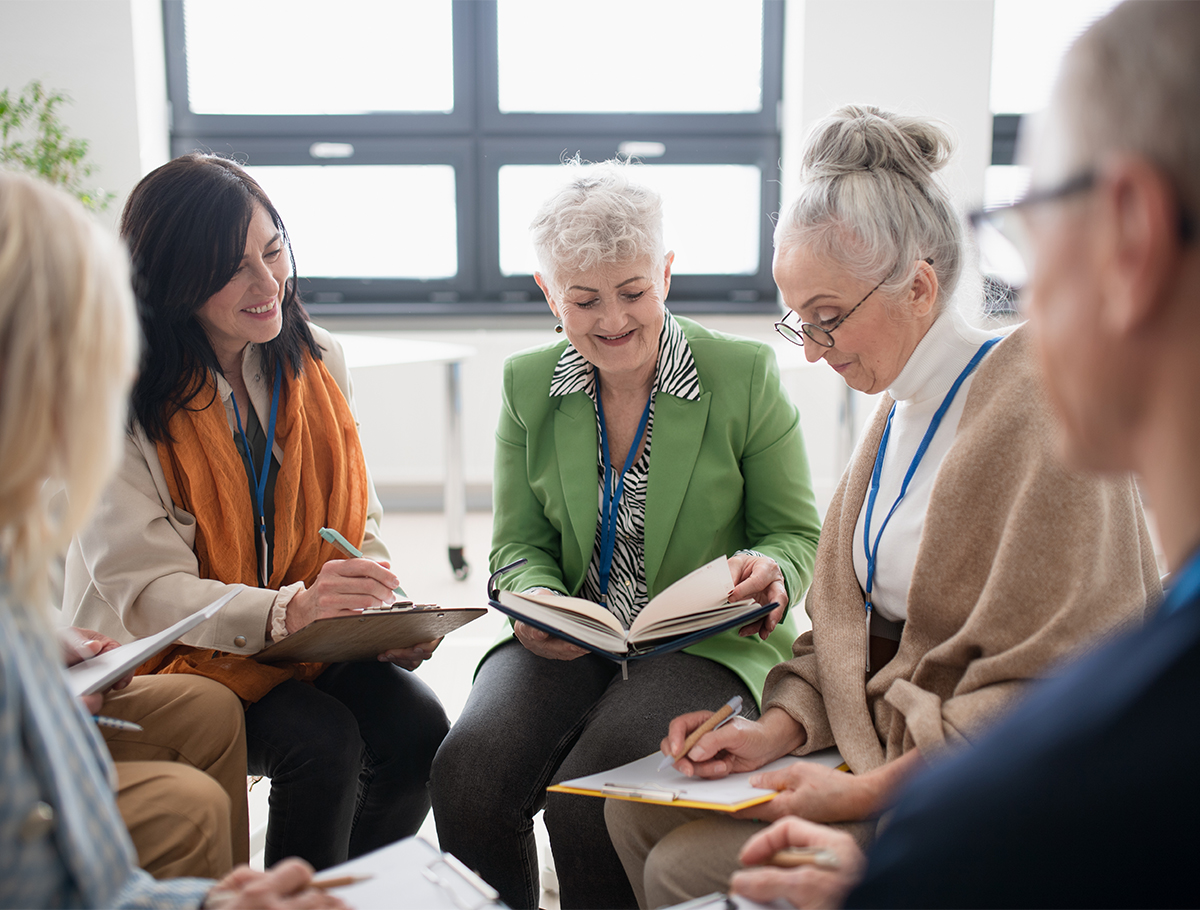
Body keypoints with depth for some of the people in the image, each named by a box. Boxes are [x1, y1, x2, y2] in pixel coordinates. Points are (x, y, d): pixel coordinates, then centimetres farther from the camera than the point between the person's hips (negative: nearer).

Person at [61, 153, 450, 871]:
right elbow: (144, 590, -20)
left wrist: (388, 615, -16)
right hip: (167, 656, -4)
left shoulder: (319, 362, 2)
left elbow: (359, 528, 5)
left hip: (311, 640, 5)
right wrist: (287, 610, -37)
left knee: (419, 725, -19)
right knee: (324, 742, -27)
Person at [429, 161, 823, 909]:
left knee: (587, 795, -28)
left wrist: (768, 573, -20)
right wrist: (537, 604, -14)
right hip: (569, 645, 3)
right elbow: (519, 544, 9)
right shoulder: (528, 385, 6)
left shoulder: (746, 375, -3)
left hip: (710, 644, -3)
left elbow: (797, 534, 4)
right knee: (468, 769, -25)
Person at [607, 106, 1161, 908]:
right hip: (882, 744, 8)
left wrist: (868, 791, -21)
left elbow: (1050, 693, -22)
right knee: (638, 812, 2)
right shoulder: (900, 411, 9)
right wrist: (780, 727, -5)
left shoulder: (1039, 407, -19)